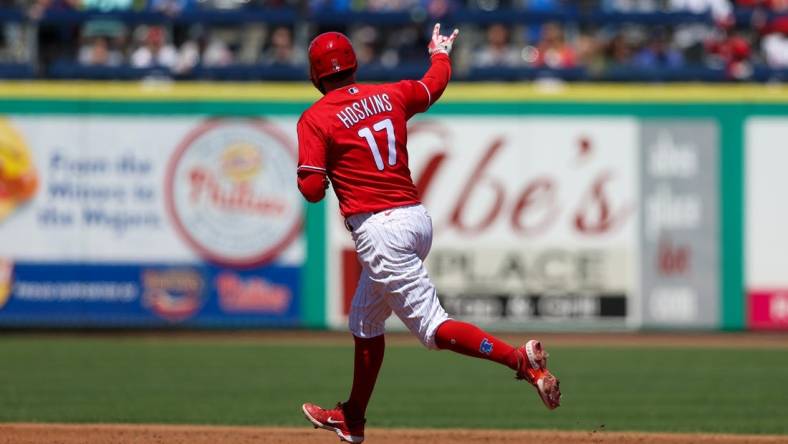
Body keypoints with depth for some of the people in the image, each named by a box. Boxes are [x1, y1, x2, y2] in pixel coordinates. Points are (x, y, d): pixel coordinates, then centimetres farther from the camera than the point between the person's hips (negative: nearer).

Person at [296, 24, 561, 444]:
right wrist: (439, 53, 51)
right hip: (417, 217, 8)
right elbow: (435, 82, 29)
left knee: (433, 327, -11)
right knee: (364, 321, 24)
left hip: (379, 230, -8)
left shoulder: (316, 119, -7)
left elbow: (312, 189, -12)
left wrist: (319, 173, 12)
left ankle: (520, 359, -30)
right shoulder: (389, 95, 10)